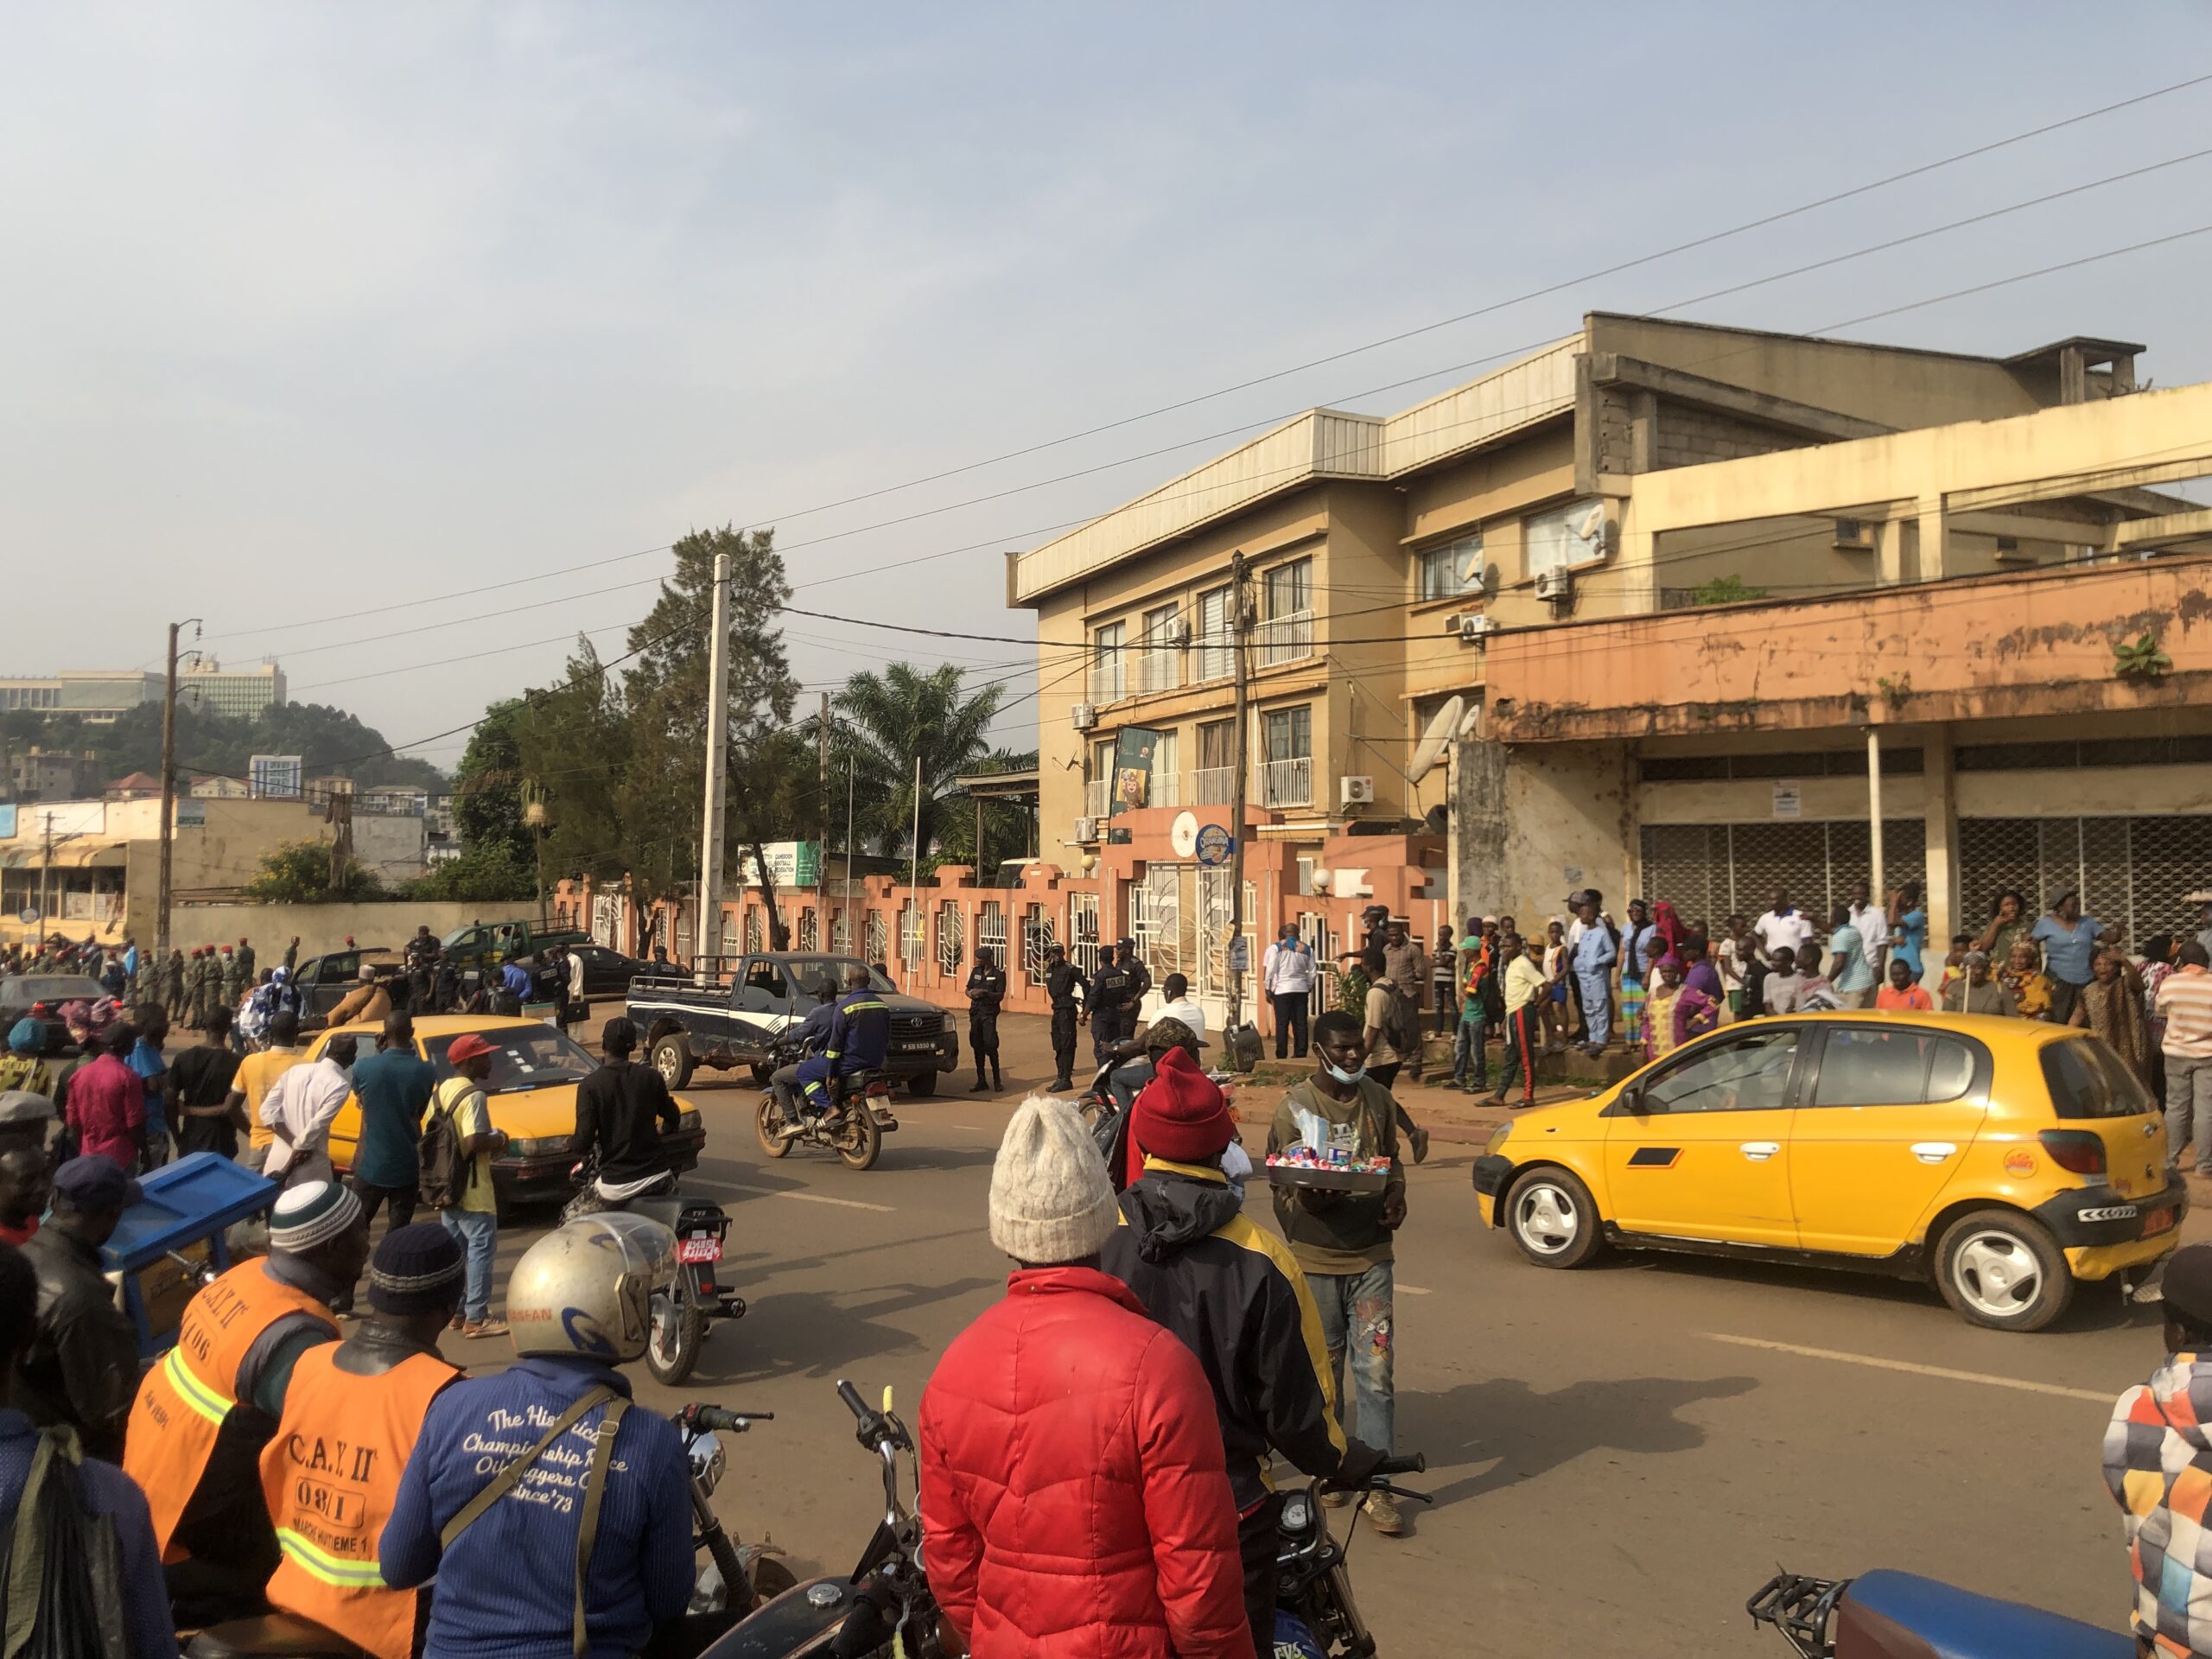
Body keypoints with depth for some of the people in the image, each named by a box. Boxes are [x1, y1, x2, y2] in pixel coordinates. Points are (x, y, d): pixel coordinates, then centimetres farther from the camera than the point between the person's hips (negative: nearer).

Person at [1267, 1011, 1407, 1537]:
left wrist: (1396, 1194, 0)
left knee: (1376, 1372, -4)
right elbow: (1281, 1184, -5)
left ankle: (1375, 1483, 4)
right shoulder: (1294, 1106, -5)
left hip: (1371, 1256, 2)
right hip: (1316, 1259, -2)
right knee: (1323, 1371, 12)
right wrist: (1308, 1200, -26)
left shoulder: (1378, 1099, 7)